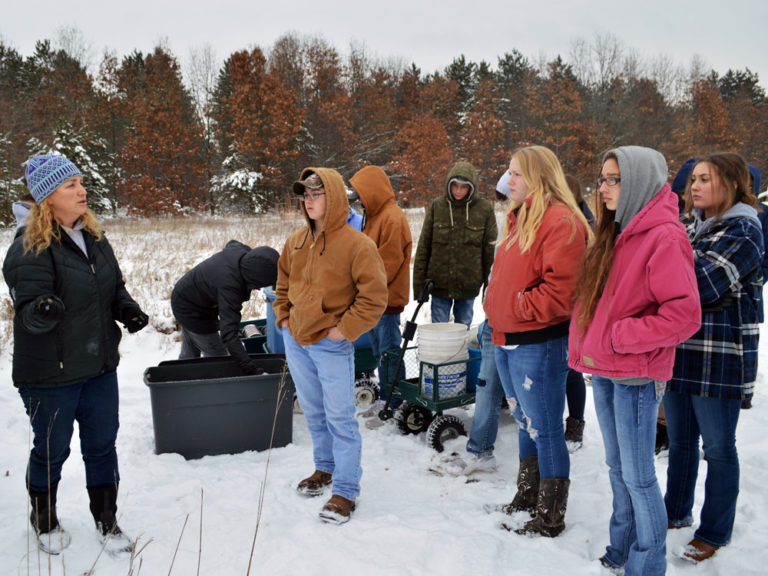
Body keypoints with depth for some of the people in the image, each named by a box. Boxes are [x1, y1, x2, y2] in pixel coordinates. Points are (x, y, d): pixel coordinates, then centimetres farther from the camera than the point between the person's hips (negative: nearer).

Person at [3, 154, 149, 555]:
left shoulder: (93, 237, 6)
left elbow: (114, 288, 15)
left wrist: (128, 311, -3)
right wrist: (42, 312, -44)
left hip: (100, 368, 6)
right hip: (50, 375, -6)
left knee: (102, 446, 15)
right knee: (51, 451, 12)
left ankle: (107, 521, 33)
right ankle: (45, 523, 37)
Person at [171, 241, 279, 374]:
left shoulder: (242, 250, -19)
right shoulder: (230, 286, -42)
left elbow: (231, 243, 10)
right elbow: (229, 334, -45)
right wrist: (249, 368, -48)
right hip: (192, 310, -9)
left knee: (189, 354, 23)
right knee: (216, 356, -2)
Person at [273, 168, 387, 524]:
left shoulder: (356, 244, -14)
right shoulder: (295, 243, 7)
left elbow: (374, 297, -15)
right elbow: (283, 285, 23)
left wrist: (344, 330, -15)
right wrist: (283, 318, 11)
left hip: (332, 347, -7)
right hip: (296, 341, 7)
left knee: (339, 417, -2)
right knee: (313, 412, 19)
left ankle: (345, 491, 9)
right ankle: (325, 467, 39)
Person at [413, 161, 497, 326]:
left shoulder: (484, 209, -4)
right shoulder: (437, 206, -2)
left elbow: (490, 250, 2)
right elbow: (423, 247, 2)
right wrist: (419, 284, 1)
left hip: (468, 286, 0)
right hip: (439, 285, 0)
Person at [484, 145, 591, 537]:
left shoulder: (561, 221, -16)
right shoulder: (520, 218, 14)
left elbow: (560, 288, -23)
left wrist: (520, 307, -16)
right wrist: (495, 311, 10)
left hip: (539, 343, -9)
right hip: (508, 340, 10)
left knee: (545, 430, 2)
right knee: (526, 423, 21)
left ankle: (551, 518, 15)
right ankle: (527, 498, 37)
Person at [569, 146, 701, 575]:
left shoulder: (664, 238, -16)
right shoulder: (618, 233, 11)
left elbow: (683, 316, -21)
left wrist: (617, 338, -19)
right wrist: (585, 346, 8)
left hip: (637, 376, -8)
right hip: (604, 370, 8)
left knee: (638, 476, 2)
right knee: (617, 467, 19)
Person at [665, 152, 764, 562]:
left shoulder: (743, 231, -11)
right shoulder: (691, 226, 12)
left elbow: (703, 285, -23)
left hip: (719, 359, -7)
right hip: (680, 350, 7)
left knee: (718, 447, 6)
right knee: (680, 440, 18)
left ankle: (714, 533, 20)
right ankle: (677, 513, 35)